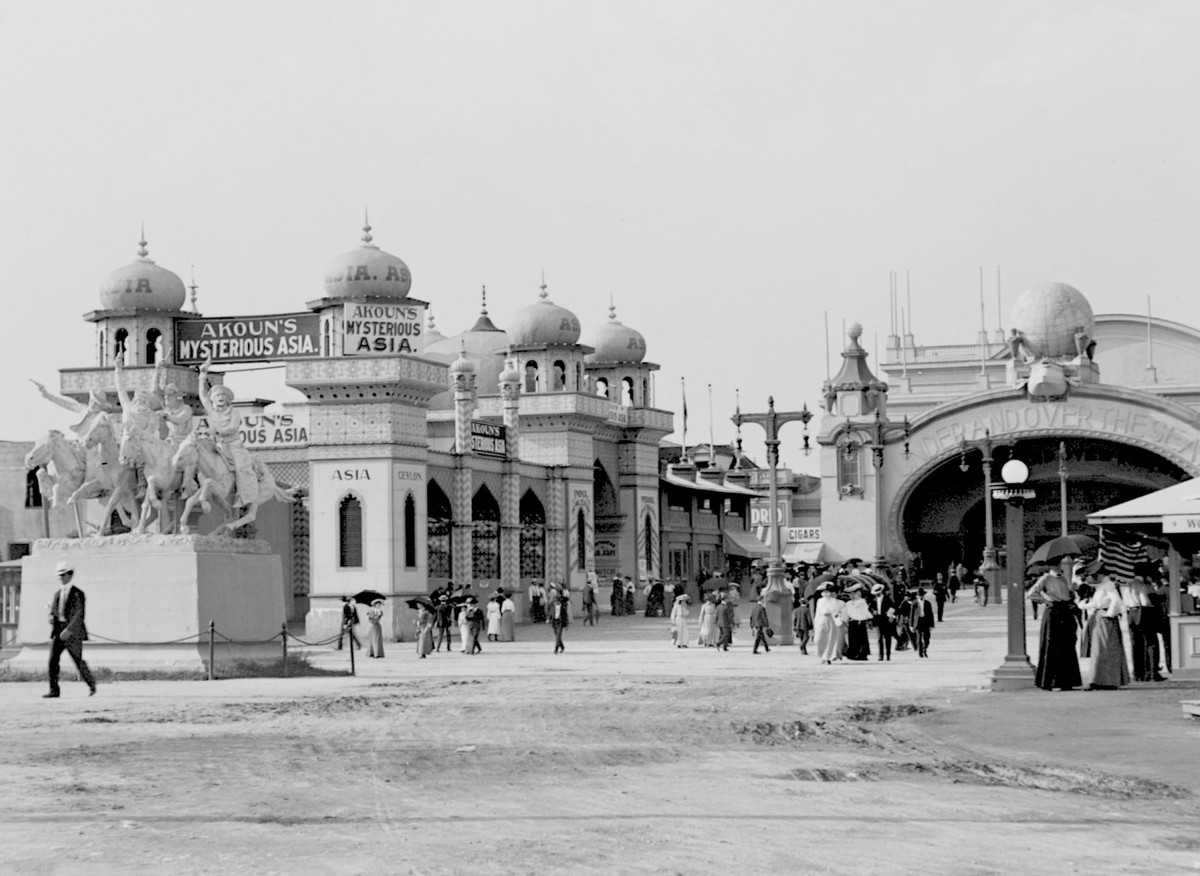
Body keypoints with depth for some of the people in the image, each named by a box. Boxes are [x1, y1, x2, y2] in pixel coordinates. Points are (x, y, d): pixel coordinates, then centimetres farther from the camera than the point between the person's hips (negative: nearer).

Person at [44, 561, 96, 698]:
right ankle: (54, 690, -6)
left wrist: (69, 630, -24)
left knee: (78, 661, 3)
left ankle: (91, 684, 25)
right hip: (58, 629, 6)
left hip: (73, 632, -5)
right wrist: (52, 618, -4)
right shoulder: (57, 593, 12)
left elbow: (80, 615, -15)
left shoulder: (78, 594, -8)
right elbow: (53, 610, 20)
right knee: (53, 660, -7)